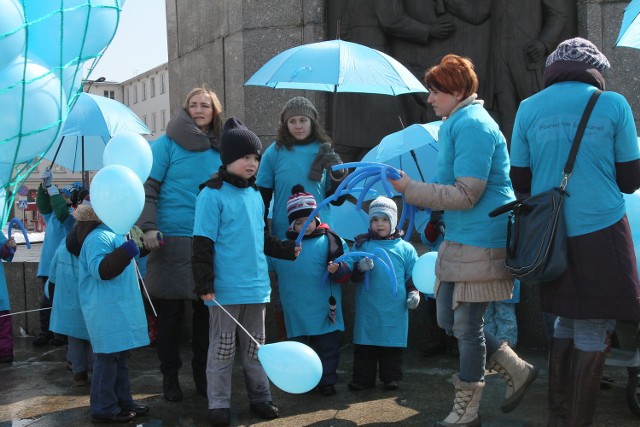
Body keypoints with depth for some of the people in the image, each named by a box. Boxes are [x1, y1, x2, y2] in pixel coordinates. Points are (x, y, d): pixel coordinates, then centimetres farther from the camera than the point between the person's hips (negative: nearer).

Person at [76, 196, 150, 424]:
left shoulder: (114, 234, 17)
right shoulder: (99, 237, -18)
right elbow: (99, 269, -28)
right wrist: (125, 252, -37)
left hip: (119, 309, 11)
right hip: (107, 311, -11)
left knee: (120, 356, 17)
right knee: (107, 358, -4)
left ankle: (122, 401, 27)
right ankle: (104, 409, 5)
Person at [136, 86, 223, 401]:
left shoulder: (220, 149, 12)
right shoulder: (167, 144, -1)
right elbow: (148, 187, -4)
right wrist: (148, 227, -15)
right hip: (172, 240, -3)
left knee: (206, 310, 8)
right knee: (170, 312, 4)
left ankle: (202, 374, 22)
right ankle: (170, 375, 19)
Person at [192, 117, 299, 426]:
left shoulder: (255, 194, 11)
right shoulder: (212, 195, -11)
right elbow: (203, 244, -12)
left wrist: (286, 250, 10)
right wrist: (204, 284, -15)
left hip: (256, 286, 6)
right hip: (226, 289, -6)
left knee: (255, 346, 15)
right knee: (222, 348, 5)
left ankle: (260, 398, 26)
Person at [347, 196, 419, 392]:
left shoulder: (405, 248, 4)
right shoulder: (362, 245, 2)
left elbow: (413, 275, 11)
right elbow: (351, 274, -3)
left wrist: (413, 292, -4)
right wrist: (360, 268, -23)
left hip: (394, 309, 0)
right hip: (367, 307, 0)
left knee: (392, 344, 8)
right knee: (364, 345, 6)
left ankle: (391, 377, 22)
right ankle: (362, 378, 18)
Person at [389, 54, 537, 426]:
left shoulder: (471, 125, -16)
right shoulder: (460, 123, 15)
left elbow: (466, 195, -22)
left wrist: (411, 188, -17)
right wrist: (420, 194, 13)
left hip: (480, 241, -10)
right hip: (461, 239, 10)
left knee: (466, 325, 1)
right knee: (450, 320, 14)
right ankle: (517, 370, 28)